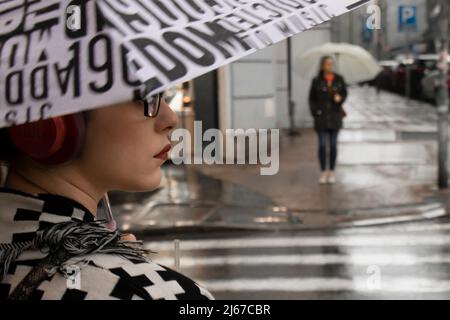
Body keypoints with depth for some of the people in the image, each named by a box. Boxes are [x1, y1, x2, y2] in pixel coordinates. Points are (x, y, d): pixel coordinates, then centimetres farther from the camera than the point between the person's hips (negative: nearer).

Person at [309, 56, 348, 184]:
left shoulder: (339, 79, -2)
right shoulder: (317, 81, -4)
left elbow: (344, 93, 7)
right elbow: (312, 98, 3)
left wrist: (340, 98, -15)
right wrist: (315, 112, -8)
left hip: (335, 116, 1)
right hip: (321, 117, -1)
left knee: (333, 145, 5)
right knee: (322, 145, 0)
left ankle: (332, 172, 15)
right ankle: (323, 172, 10)